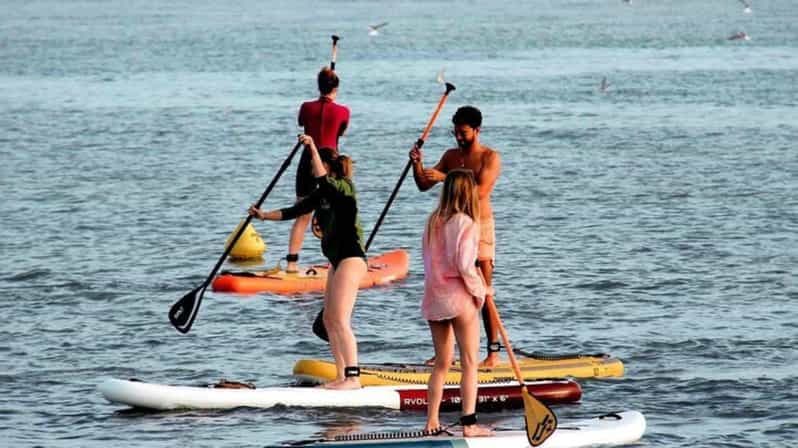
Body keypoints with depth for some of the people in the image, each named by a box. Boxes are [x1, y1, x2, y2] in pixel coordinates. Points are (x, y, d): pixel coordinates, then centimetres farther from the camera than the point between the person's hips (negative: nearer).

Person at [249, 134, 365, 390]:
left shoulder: (344, 188, -11)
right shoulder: (323, 194, 16)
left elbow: (322, 178, -30)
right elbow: (296, 211, 20)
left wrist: (313, 148, -28)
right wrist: (265, 215, 15)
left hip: (351, 258, -10)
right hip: (337, 260, 10)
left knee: (340, 320, -16)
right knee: (329, 320, 10)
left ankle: (353, 377, -20)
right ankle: (342, 377, 13)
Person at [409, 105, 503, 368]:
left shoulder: (490, 157, -6)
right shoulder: (451, 156, 14)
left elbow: (481, 190, -22)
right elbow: (424, 185, 12)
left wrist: (445, 177, -26)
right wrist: (418, 165, -9)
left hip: (479, 227, -6)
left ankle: (493, 352, -5)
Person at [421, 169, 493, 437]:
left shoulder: (433, 222, 8)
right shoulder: (465, 223, -13)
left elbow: (429, 261, 8)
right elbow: (464, 265, -19)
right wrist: (479, 291, -5)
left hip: (433, 297, 7)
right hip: (459, 297, -7)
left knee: (441, 363, 14)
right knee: (470, 363, 1)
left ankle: (432, 421, 12)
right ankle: (469, 423, -3)